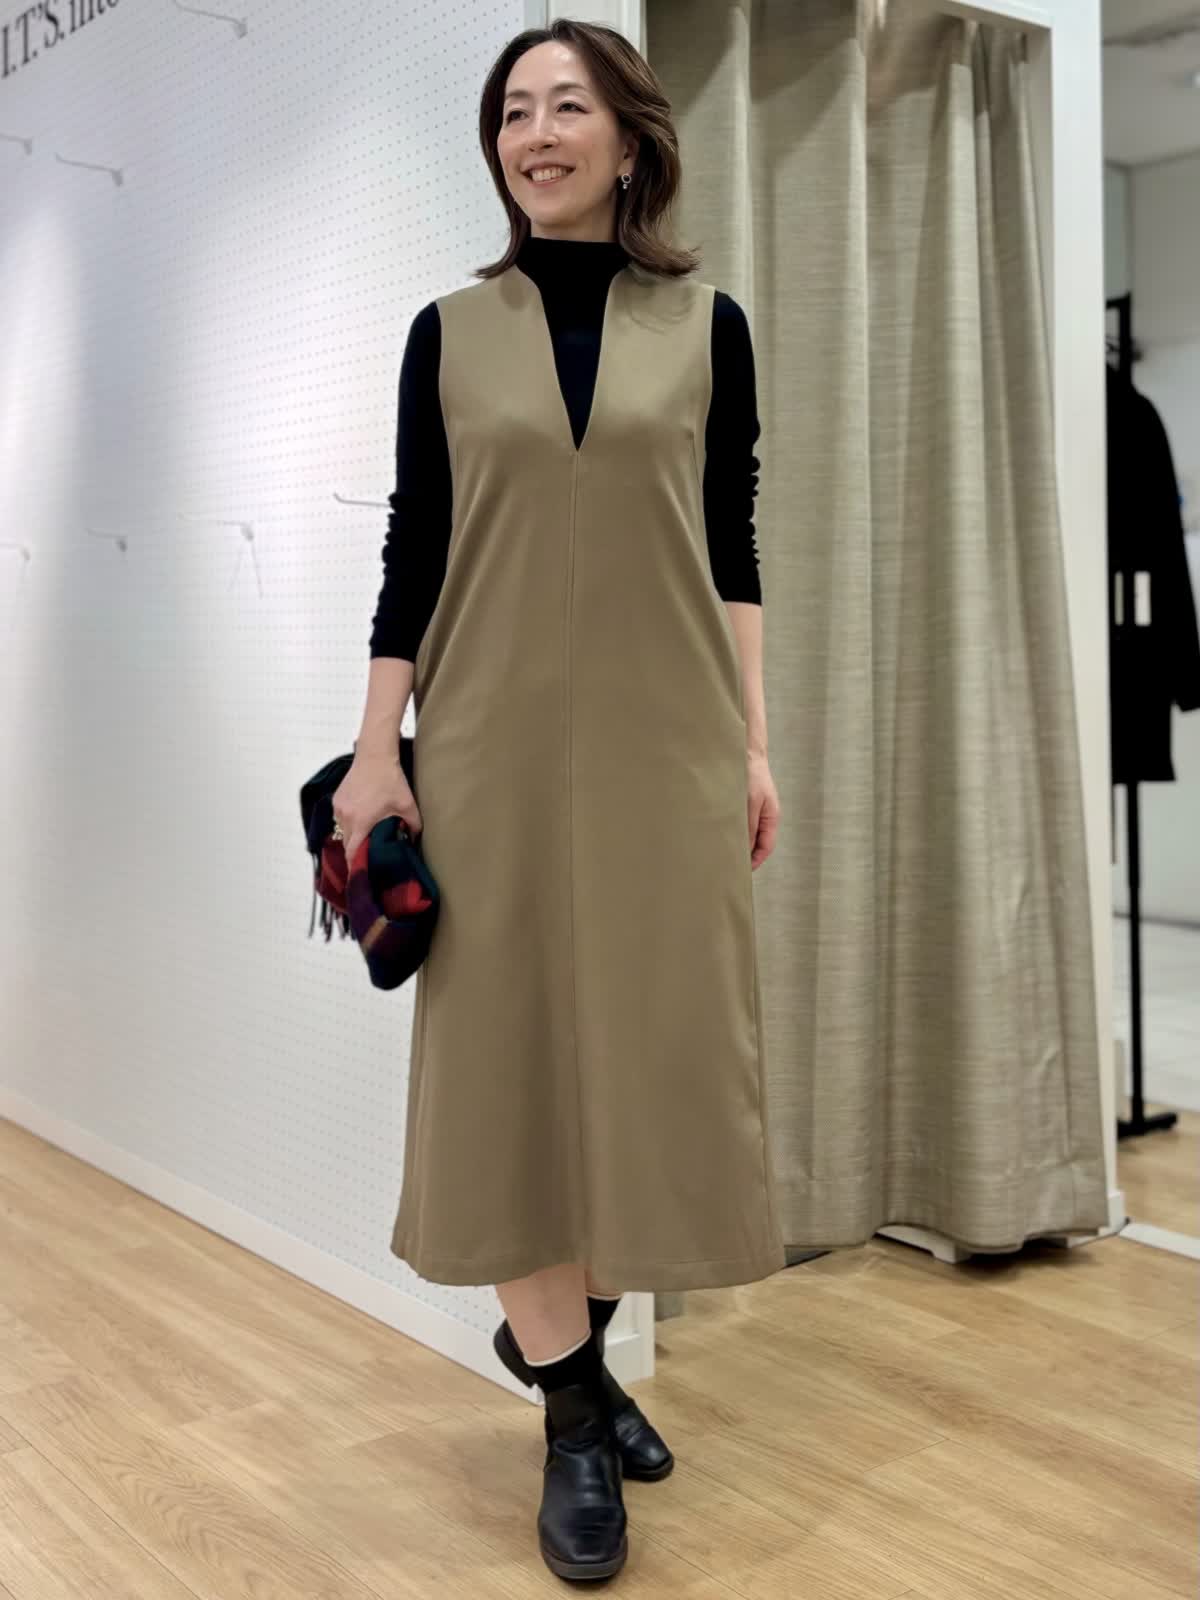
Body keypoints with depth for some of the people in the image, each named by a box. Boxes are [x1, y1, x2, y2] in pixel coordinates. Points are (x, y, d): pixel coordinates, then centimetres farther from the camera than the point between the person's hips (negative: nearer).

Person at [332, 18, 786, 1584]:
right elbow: (413, 549, 3)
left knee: (652, 1043, 4)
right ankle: (573, 1408, 16)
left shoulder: (705, 323, 5)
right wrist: (377, 752, -2)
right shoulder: (451, 330, 5)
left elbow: (732, 549, 6)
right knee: (516, 1049, 2)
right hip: (496, 744, 0)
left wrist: (755, 741, 1)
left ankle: (573, 1336, 27)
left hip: (666, 743, 1)